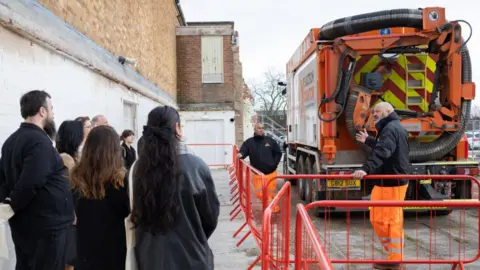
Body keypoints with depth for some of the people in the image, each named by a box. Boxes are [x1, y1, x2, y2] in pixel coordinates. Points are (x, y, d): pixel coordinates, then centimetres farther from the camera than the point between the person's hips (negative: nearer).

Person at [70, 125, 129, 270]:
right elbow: (126, 211, -6)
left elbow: (77, 211, 5)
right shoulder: (119, 179, -21)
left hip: (85, 245, 4)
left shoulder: (77, 177, -9)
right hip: (112, 246, -3)